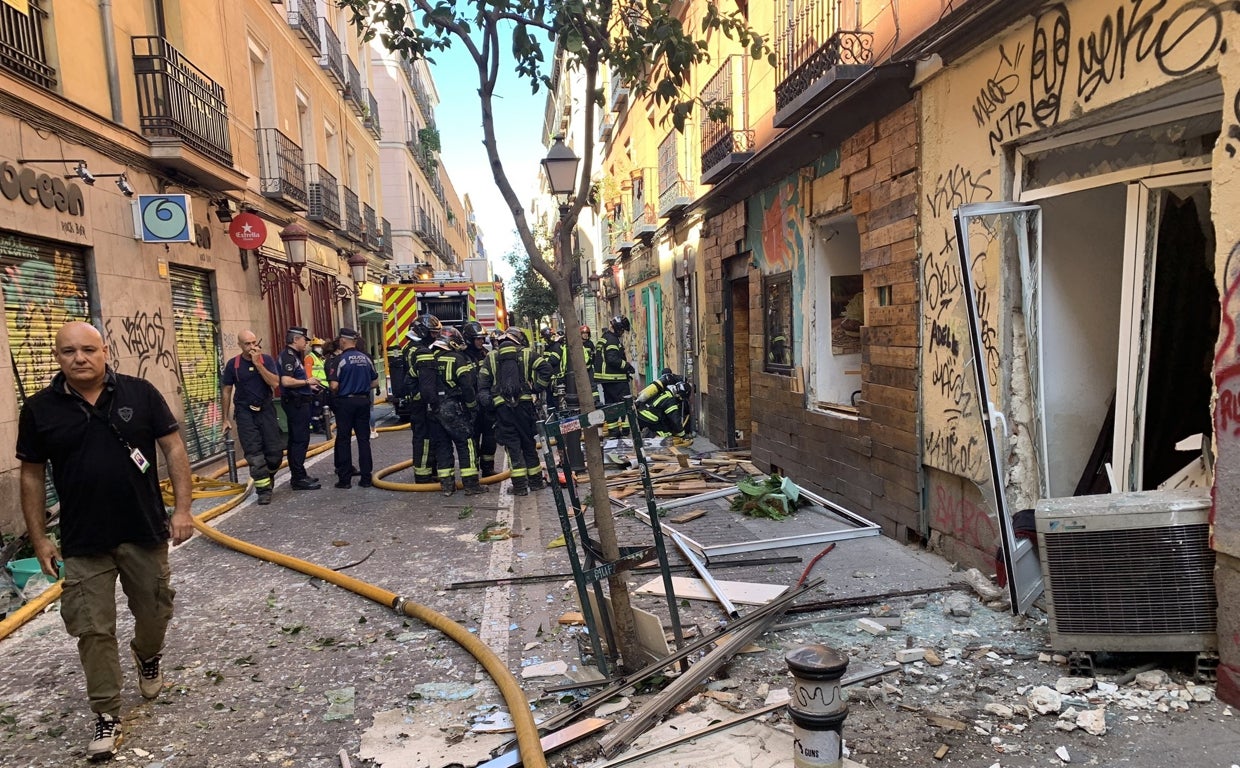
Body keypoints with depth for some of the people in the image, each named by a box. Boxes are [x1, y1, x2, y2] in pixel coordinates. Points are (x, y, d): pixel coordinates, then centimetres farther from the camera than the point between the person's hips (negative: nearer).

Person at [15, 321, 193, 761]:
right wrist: (39, 538, 3)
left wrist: (182, 508, -7)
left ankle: (147, 656, 47)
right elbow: (32, 476, 5)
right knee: (93, 630, 4)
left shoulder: (140, 393, -5)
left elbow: (173, 448, -2)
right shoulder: (39, 409, -2)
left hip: (146, 532, 0)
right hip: (83, 543, 0)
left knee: (154, 612, 14)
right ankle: (107, 714, 19)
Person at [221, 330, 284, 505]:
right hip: (245, 413, -1)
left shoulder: (266, 360, -1)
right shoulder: (233, 364, -1)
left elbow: (275, 383, -13)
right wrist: (226, 419, 5)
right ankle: (264, 489, 2)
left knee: (275, 451, 0)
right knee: (254, 454, -5)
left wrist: (257, 363, -18)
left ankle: (268, 476, 29)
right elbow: (227, 392, 5)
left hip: (266, 410, 1)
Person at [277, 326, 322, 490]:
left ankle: (298, 475, 23)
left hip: (299, 402, 11)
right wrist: (307, 381, -17)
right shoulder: (288, 357, -16)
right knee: (300, 440, -8)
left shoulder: (294, 356, 16)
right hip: (296, 403, -11)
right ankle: (298, 479, -4)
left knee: (296, 440, 15)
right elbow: (286, 381, -28)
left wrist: (309, 386, 17)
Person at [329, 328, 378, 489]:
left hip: (345, 402, -4)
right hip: (363, 401, 4)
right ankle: (366, 477, 7)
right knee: (363, 439, 7)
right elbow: (374, 381, 9)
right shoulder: (366, 358, 3)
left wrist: (335, 395, 4)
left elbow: (334, 385, -16)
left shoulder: (341, 359, -12)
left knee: (343, 440, 4)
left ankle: (345, 478, 6)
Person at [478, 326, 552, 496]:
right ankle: (535, 480, 21)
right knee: (528, 442, 13)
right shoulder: (527, 353, 6)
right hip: (524, 403, 0)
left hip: (501, 406, 0)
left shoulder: (490, 357, 10)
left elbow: (482, 383, 5)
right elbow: (546, 368, -7)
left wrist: (486, 402, 6)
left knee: (512, 445, 3)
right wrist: (537, 388, 0)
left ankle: (520, 485, -1)